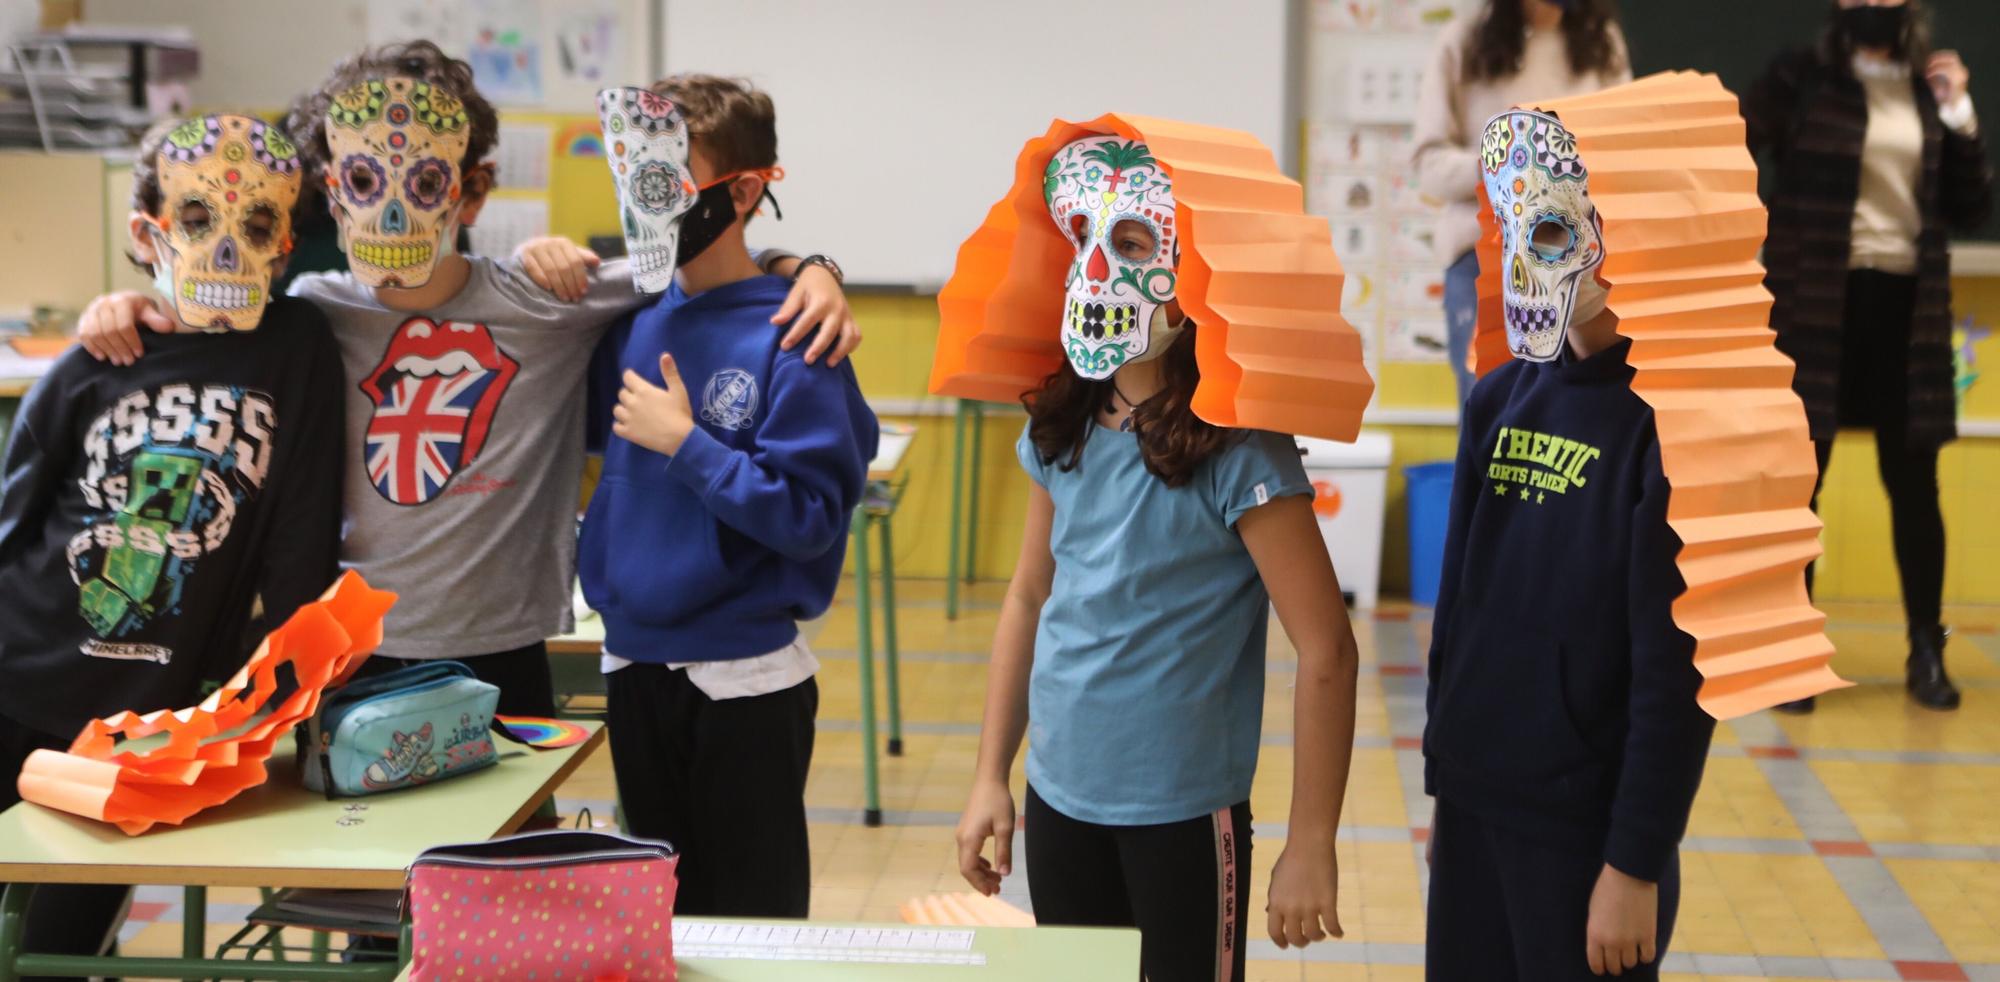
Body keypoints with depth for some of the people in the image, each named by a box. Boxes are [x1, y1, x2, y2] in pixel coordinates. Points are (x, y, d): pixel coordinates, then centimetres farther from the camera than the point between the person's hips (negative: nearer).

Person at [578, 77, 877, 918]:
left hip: (746, 681, -6)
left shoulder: (789, 339, -16)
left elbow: (811, 515, -20)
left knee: (752, 920, 9)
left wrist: (686, 445, -21)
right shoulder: (633, 319, 1)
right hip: (635, 666, 6)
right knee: (654, 912, 20)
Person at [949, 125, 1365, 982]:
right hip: (1059, 799, 5)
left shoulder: (1237, 451, -16)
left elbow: (1325, 650, -15)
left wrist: (1311, 845, -15)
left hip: (1183, 813, -5)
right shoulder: (1064, 429, 2)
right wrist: (990, 777, 11)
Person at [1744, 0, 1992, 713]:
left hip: (1905, 304, 3)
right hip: (1815, 303, -3)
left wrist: (1959, 113, 1)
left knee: (1913, 482, 6)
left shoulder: (1929, 91, 9)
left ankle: (1926, 653, 17)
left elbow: (1970, 211, 8)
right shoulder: (1800, 77, -1)